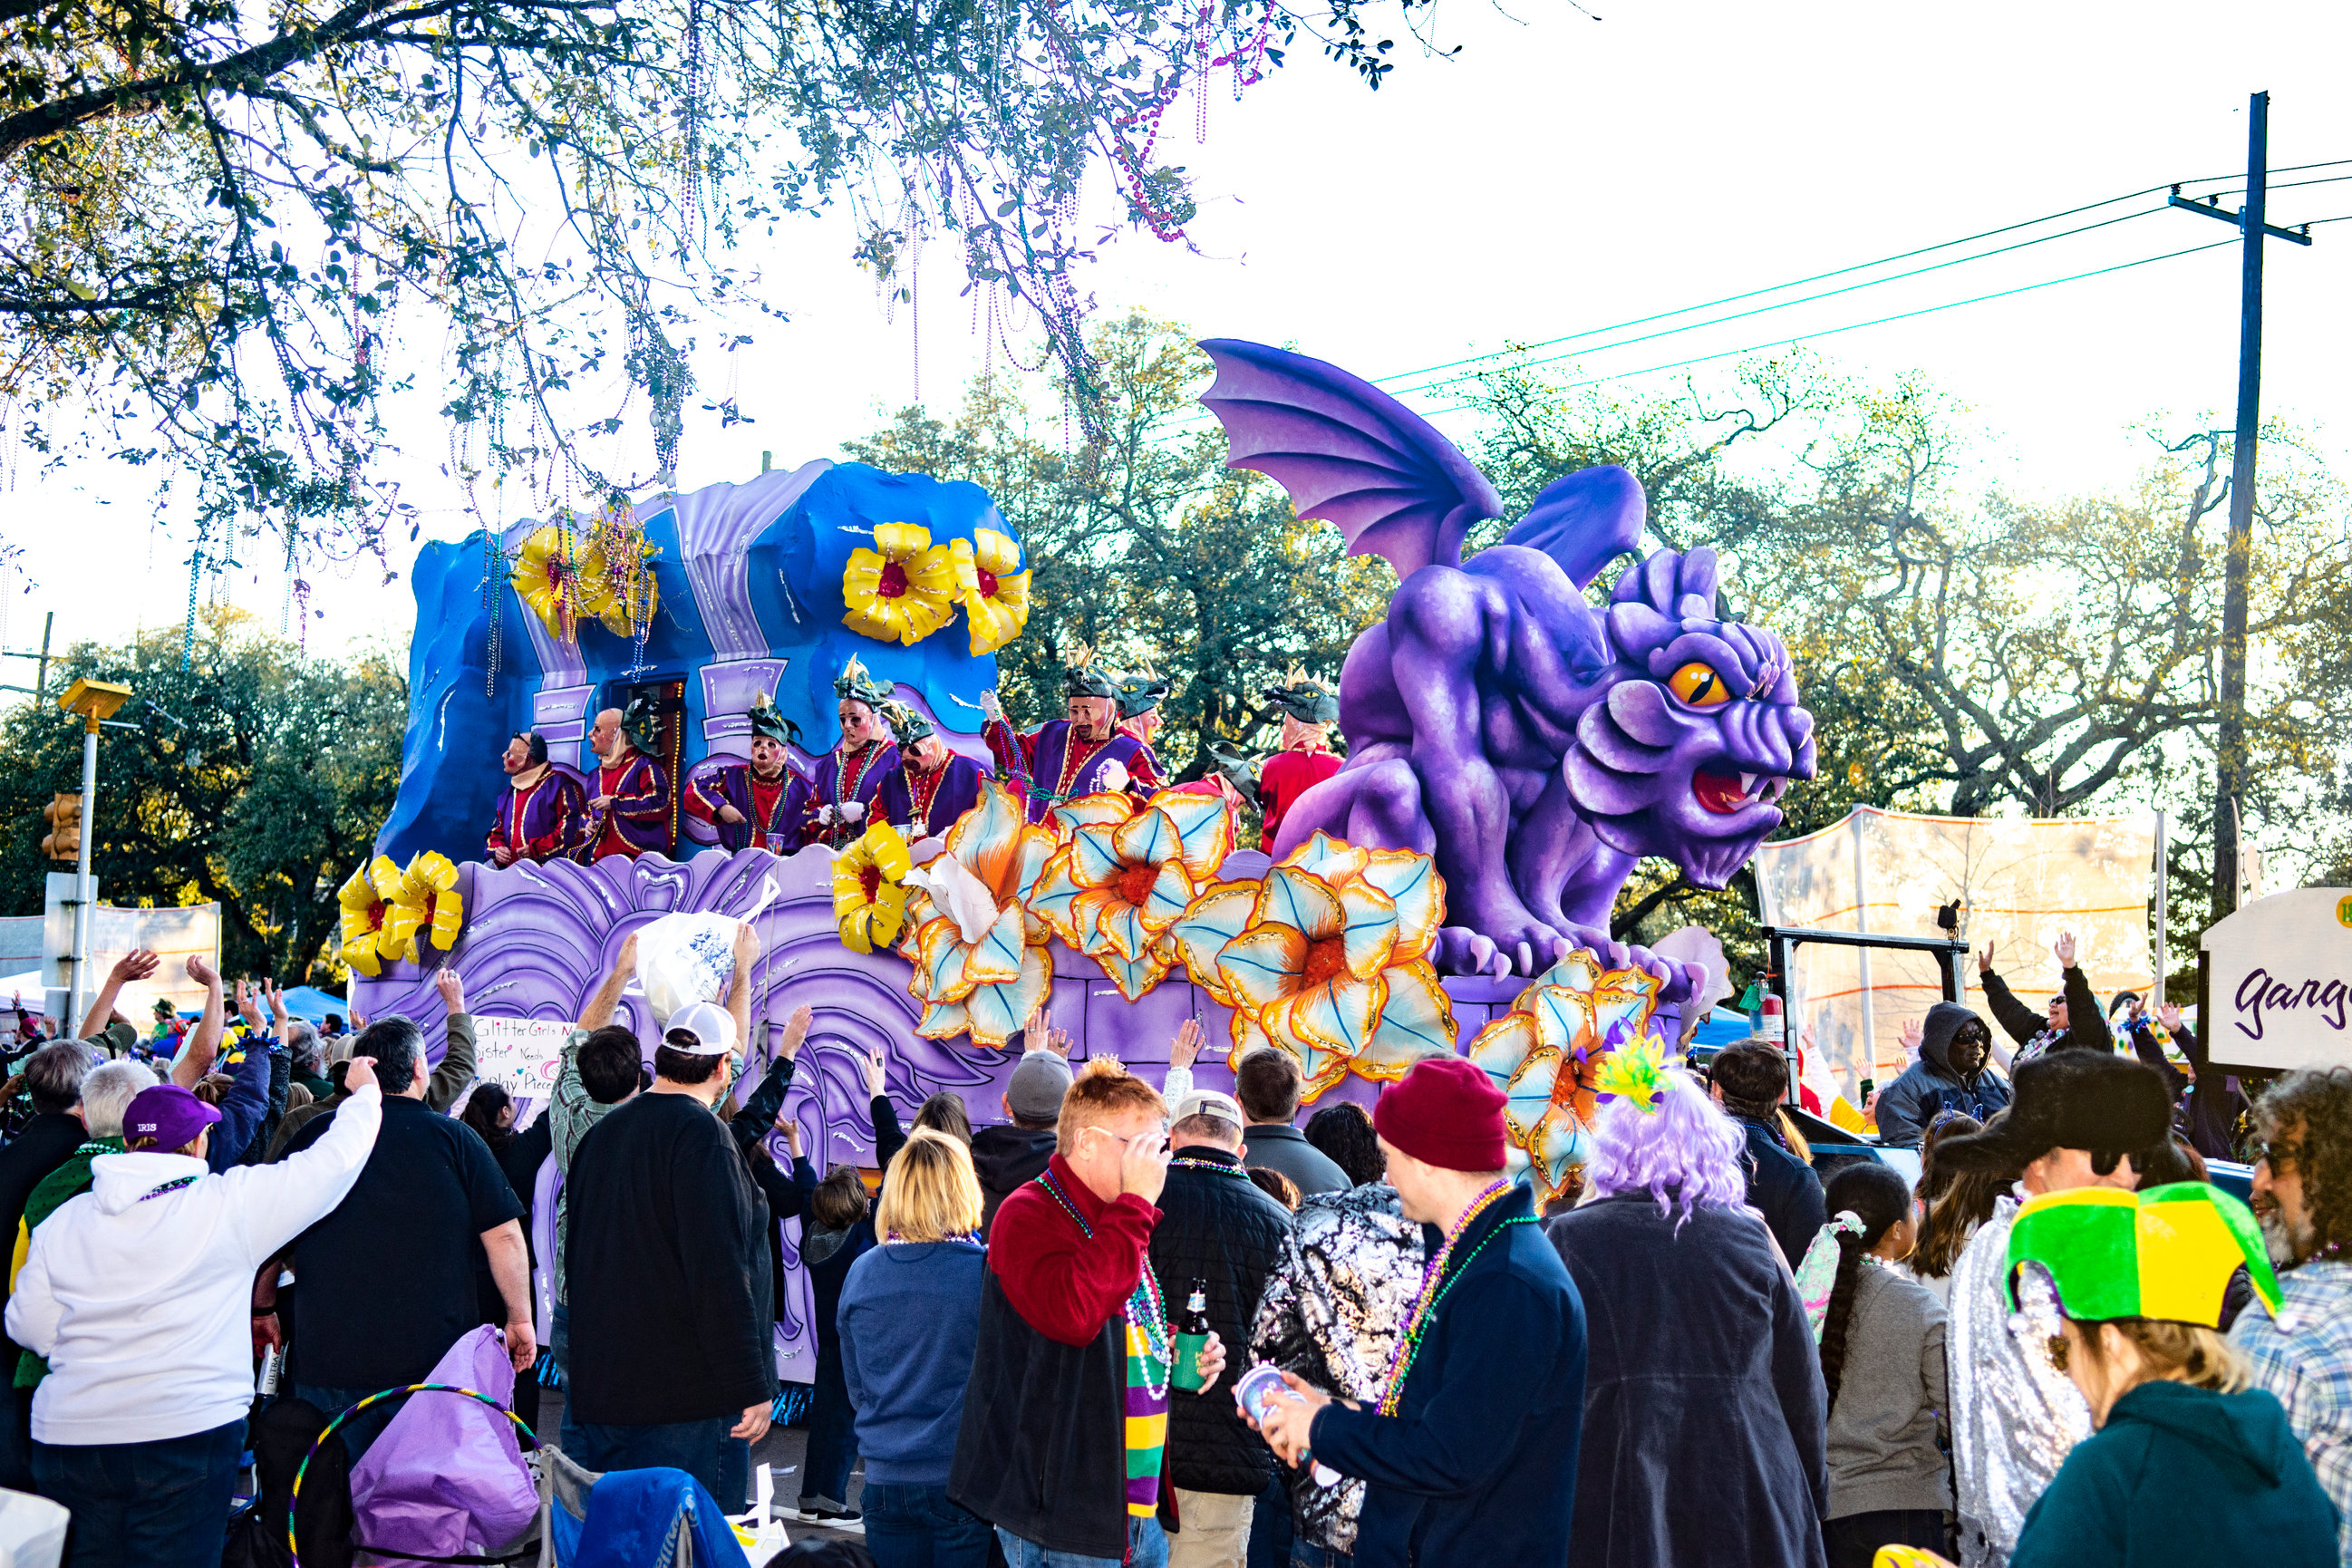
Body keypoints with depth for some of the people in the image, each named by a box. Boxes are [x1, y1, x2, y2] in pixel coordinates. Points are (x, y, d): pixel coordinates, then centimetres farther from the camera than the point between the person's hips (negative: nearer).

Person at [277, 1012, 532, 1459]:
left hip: (327, 1358, 1)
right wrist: (520, 1319, 7)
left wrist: (263, 1309, 25)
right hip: (436, 1356, -1)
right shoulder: (454, 1138, -4)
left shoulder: (315, 1135, 1)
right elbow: (505, 1235, -4)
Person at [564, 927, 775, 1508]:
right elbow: (721, 1274, -20)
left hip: (598, 1391, 8)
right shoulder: (703, 1137, -14)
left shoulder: (601, 1133, 13)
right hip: (689, 1402, -8)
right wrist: (751, 1389, -17)